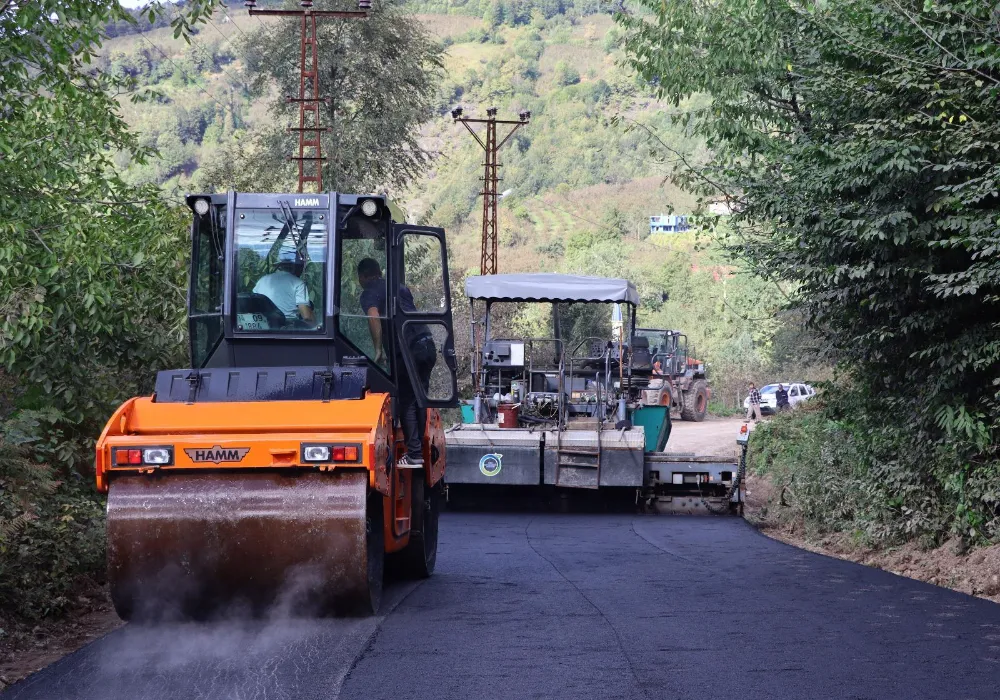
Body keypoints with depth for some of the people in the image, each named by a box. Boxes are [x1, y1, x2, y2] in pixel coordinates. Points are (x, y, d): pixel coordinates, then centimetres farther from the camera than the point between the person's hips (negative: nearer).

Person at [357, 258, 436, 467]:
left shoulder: (370, 293, 1)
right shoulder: (401, 288, 23)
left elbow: (374, 317, -18)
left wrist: (378, 350, -13)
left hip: (408, 350, -7)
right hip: (428, 345, 7)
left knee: (406, 402, 1)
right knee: (420, 399, 15)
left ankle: (414, 455, 0)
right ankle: (420, 449, 19)